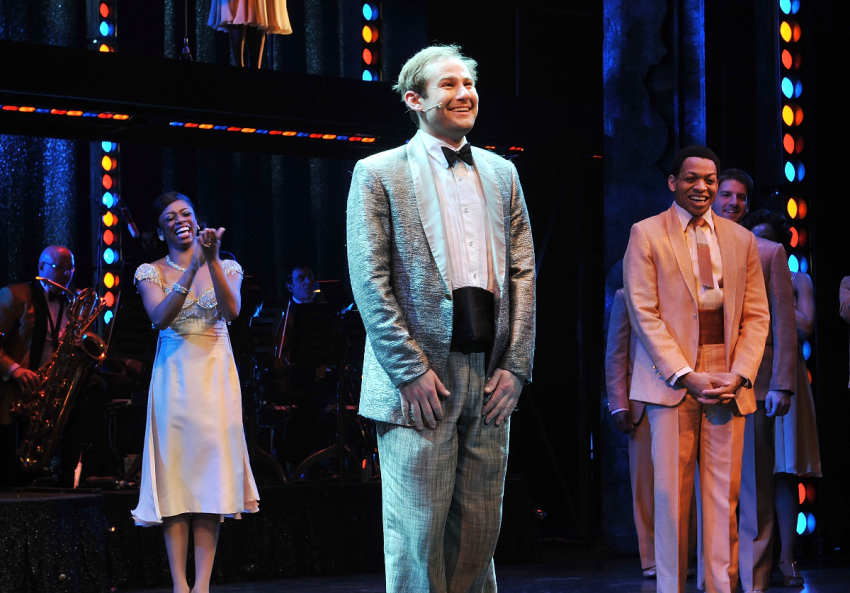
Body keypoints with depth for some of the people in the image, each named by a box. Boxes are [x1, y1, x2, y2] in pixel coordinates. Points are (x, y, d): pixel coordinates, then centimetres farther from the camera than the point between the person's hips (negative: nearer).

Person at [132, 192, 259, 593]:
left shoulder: (226, 267, 8)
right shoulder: (151, 272, 5)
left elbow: (231, 311, -11)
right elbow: (160, 317, -13)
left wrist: (212, 259, -21)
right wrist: (192, 267, -21)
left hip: (216, 374, 1)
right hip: (174, 375, -1)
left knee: (212, 468, -5)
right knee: (176, 469, -6)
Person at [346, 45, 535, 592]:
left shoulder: (501, 174, 16)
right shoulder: (379, 174, 2)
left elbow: (523, 273, 13)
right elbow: (370, 280, -6)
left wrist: (516, 365, 2)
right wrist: (411, 370, -13)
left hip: (490, 379, 5)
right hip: (420, 381, -4)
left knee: (479, 530, 7)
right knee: (419, 532, -3)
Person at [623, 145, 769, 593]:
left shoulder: (741, 240, 14)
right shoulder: (647, 235, 4)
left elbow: (757, 315, 11)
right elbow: (644, 313, -3)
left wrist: (739, 375, -5)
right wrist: (686, 376, -12)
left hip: (728, 383, 3)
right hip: (672, 382, -3)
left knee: (725, 494, 0)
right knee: (672, 494, -4)